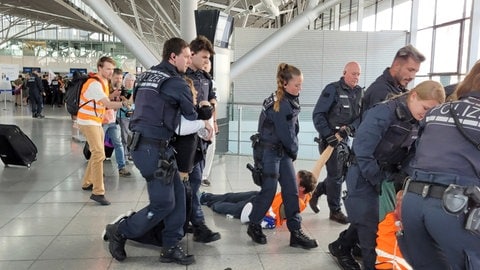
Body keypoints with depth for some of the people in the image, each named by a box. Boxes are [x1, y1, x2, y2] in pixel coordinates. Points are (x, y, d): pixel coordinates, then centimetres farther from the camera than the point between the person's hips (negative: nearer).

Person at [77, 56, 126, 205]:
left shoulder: (103, 81, 9)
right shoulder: (94, 84, -21)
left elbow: (105, 103, 11)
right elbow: (108, 104, -30)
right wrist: (124, 103, -43)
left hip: (96, 121, 10)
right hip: (87, 121, -10)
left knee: (97, 153, 17)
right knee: (99, 154, -18)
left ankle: (87, 183, 32)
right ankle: (98, 192, -19)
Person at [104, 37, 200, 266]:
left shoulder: (146, 76, 16)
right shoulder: (176, 83, -10)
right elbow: (191, 118, 1)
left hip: (141, 143, 9)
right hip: (154, 148, -9)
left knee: (178, 193, 10)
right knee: (163, 202, -1)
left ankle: (171, 248, 15)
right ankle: (120, 232, 16)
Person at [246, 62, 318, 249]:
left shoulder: (290, 101, 8)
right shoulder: (279, 104, -20)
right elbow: (285, 133, -18)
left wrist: (293, 150, 1)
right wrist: (295, 150, -3)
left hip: (284, 152, 9)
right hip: (269, 152, -9)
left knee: (292, 191, 5)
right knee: (268, 191, -2)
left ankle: (296, 232, 10)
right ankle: (254, 226, 18)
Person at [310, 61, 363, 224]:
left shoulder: (359, 92, 8)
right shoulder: (333, 89, -11)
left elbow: (361, 115, 4)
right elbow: (318, 114, -15)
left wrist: (350, 127, -16)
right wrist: (328, 135, -21)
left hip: (345, 139, 7)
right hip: (330, 138, -7)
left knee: (343, 173, 14)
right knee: (336, 175, 0)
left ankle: (316, 192, 34)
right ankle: (335, 211, 15)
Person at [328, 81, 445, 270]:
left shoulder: (417, 123, 2)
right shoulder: (384, 113, -22)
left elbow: (410, 155, 7)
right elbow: (362, 150, -25)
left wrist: (402, 179, -6)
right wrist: (376, 180, -20)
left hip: (386, 176, 7)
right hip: (364, 175, -7)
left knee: (366, 219, 15)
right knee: (368, 222, -3)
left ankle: (340, 247, 35)